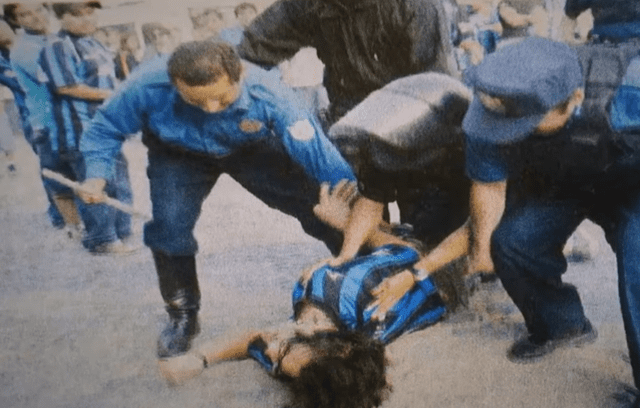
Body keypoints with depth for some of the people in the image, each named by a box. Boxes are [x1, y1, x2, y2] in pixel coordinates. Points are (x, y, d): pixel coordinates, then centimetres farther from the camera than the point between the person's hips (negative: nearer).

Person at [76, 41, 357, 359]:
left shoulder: (266, 96, -39)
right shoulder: (148, 87, -34)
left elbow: (316, 151, -36)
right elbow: (107, 128, -14)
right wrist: (96, 176, -29)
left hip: (253, 151, -1)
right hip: (179, 157, 1)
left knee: (321, 205, -12)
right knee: (169, 225, -17)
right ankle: (182, 317, 10)